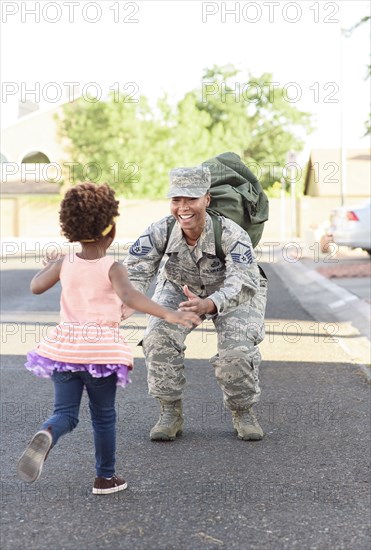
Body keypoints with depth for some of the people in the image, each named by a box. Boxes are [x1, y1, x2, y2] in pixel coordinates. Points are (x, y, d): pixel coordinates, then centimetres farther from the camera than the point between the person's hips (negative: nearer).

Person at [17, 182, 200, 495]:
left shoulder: (65, 263, -1)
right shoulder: (113, 268, -13)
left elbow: (36, 287, 12)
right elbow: (129, 297, -32)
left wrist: (48, 267, 32)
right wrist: (168, 314, -40)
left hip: (66, 348, 3)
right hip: (102, 350, -3)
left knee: (65, 413, 5)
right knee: (104, 416, 13)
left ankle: (46, 436, -29)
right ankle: (105, 478, 22)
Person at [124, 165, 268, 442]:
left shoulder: (231, 234, -36)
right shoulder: (161, 230, -27)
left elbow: (242, 282, -46)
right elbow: (135, 270, -31)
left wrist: (208, 305, -66)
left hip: (234, 294, -2)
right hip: (179, 289, 3)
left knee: (238, 351, -24)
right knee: (159, 338, -23)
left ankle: (243, 412, 6)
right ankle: (171, 413, -5)